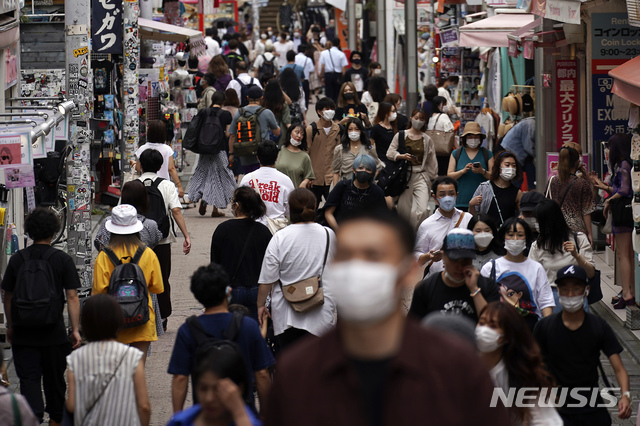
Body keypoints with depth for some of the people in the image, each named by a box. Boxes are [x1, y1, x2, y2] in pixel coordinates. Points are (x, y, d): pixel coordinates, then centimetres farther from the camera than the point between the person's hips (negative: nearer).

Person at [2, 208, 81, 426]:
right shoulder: (63, 260, -4)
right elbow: (71, 296, -7)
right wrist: (75, 329, -3)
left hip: (23, 334, 0)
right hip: (54, 333, 0)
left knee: (28, 380, -1)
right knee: (54, 379, 15)